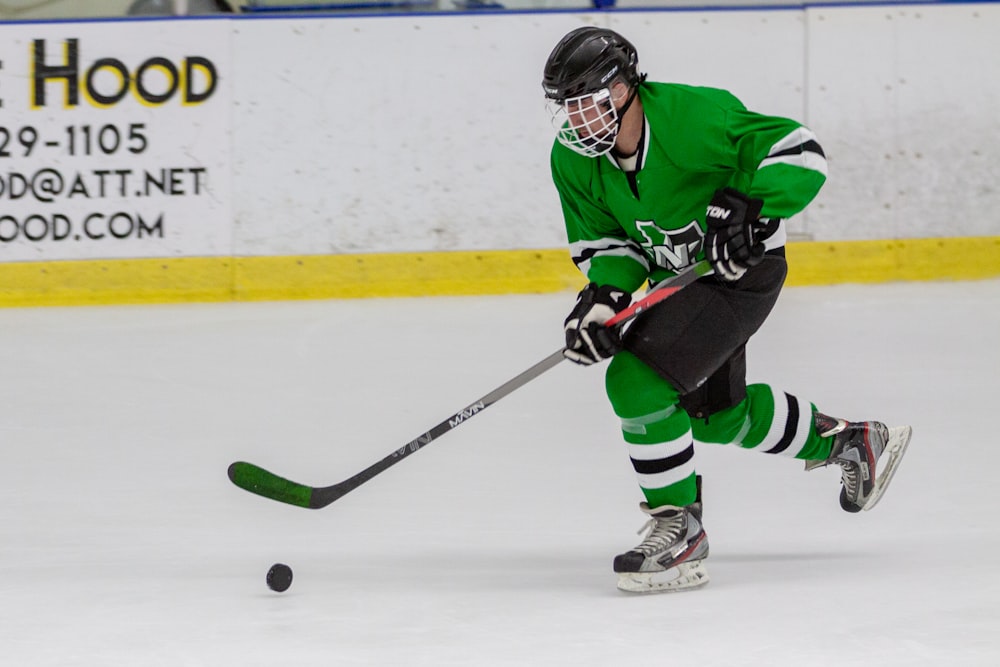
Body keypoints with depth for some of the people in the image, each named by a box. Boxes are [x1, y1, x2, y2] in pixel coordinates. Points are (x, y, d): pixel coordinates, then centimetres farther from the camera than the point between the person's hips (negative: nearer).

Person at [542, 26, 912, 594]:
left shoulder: (692, 117, -31)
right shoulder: (573, 159, -11)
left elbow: (800, 153, -27)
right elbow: (605, 239, -2)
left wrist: (744, 206, -39)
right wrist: (604, 294, -21)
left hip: (743, 271, -9)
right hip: (677, 279, 9)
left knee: (638, 378, -24)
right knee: (715, 413, 23)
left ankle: (681, 530, -12)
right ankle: (851, 442, 44)